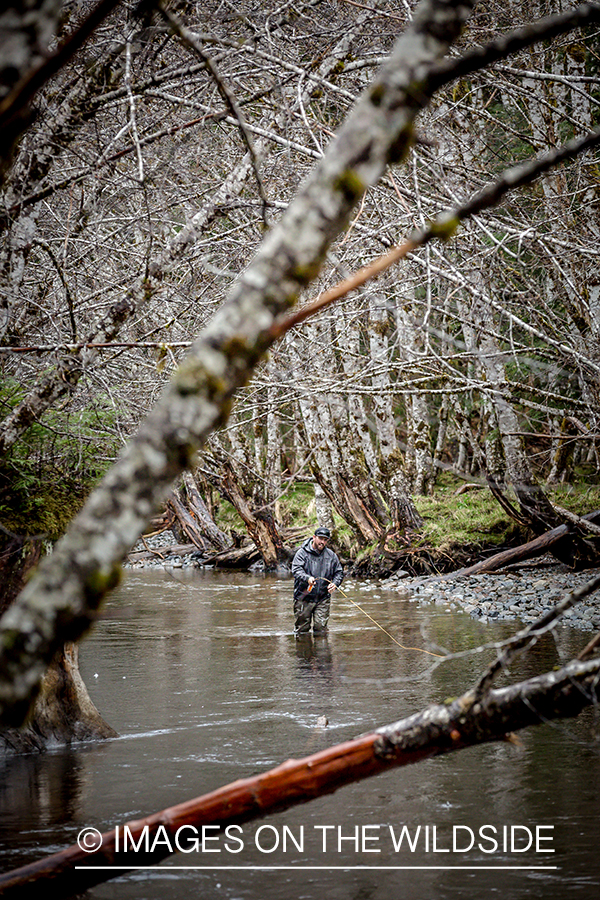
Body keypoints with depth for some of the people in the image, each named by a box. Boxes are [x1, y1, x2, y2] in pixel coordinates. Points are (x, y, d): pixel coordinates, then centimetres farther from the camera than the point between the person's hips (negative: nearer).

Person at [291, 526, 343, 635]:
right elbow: (296, 570, -18)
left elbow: (339, 572, 14)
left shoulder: (331, 556, 8)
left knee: (321, 627, -2)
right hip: (304, 598, -2)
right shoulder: (302, 553, -5)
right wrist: (307, 578, -38)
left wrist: (335, 583, -8)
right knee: (302, 628, 5)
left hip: (323, 599, 3)